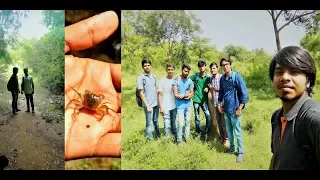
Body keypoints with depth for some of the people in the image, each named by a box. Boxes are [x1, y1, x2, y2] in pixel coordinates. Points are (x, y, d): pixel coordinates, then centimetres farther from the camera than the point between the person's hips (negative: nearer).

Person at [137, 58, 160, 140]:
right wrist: (147, 105, -15)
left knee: (156, 121, 19)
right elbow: (141, 93, -12)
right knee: (149, 123, 5)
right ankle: (150, 139, 17)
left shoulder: (154, 76, 7)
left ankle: (158, 136, 33)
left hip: (156, 103, 6)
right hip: (148, 105, -5)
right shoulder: (140, 78, -11)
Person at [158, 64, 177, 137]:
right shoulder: (162, 81, -7)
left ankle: (174, 136, 30)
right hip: (165, 107, -3)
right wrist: (161, 107, -10)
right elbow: (160, 94, -6)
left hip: (174, 106, 3)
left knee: (173, 123, 16)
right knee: (167, 125, -1)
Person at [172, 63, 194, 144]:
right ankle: (179, 140, 8)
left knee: (187, 122, 13)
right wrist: (187, 95, -7)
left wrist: (183, 95, -11)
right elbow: (176, 94, -13)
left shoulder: (190, 81, 4)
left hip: (188, 105, 5)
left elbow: (191, 94, 5)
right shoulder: (176, 79, -9)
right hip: (180, 105, -4)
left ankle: (186, 137, 27)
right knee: (180, 123, -6)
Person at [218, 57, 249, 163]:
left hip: (234, 109, -5)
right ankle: (232, 148, 32)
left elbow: (244, 93, -13)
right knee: (229, 130, 16)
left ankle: (240, 152, 14)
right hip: (226, 109, 6)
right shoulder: (222, 78, 4)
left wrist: (240, 108, -15)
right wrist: (219, 105, 12)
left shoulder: (236, 76, -13)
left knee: (237, 132, 1)